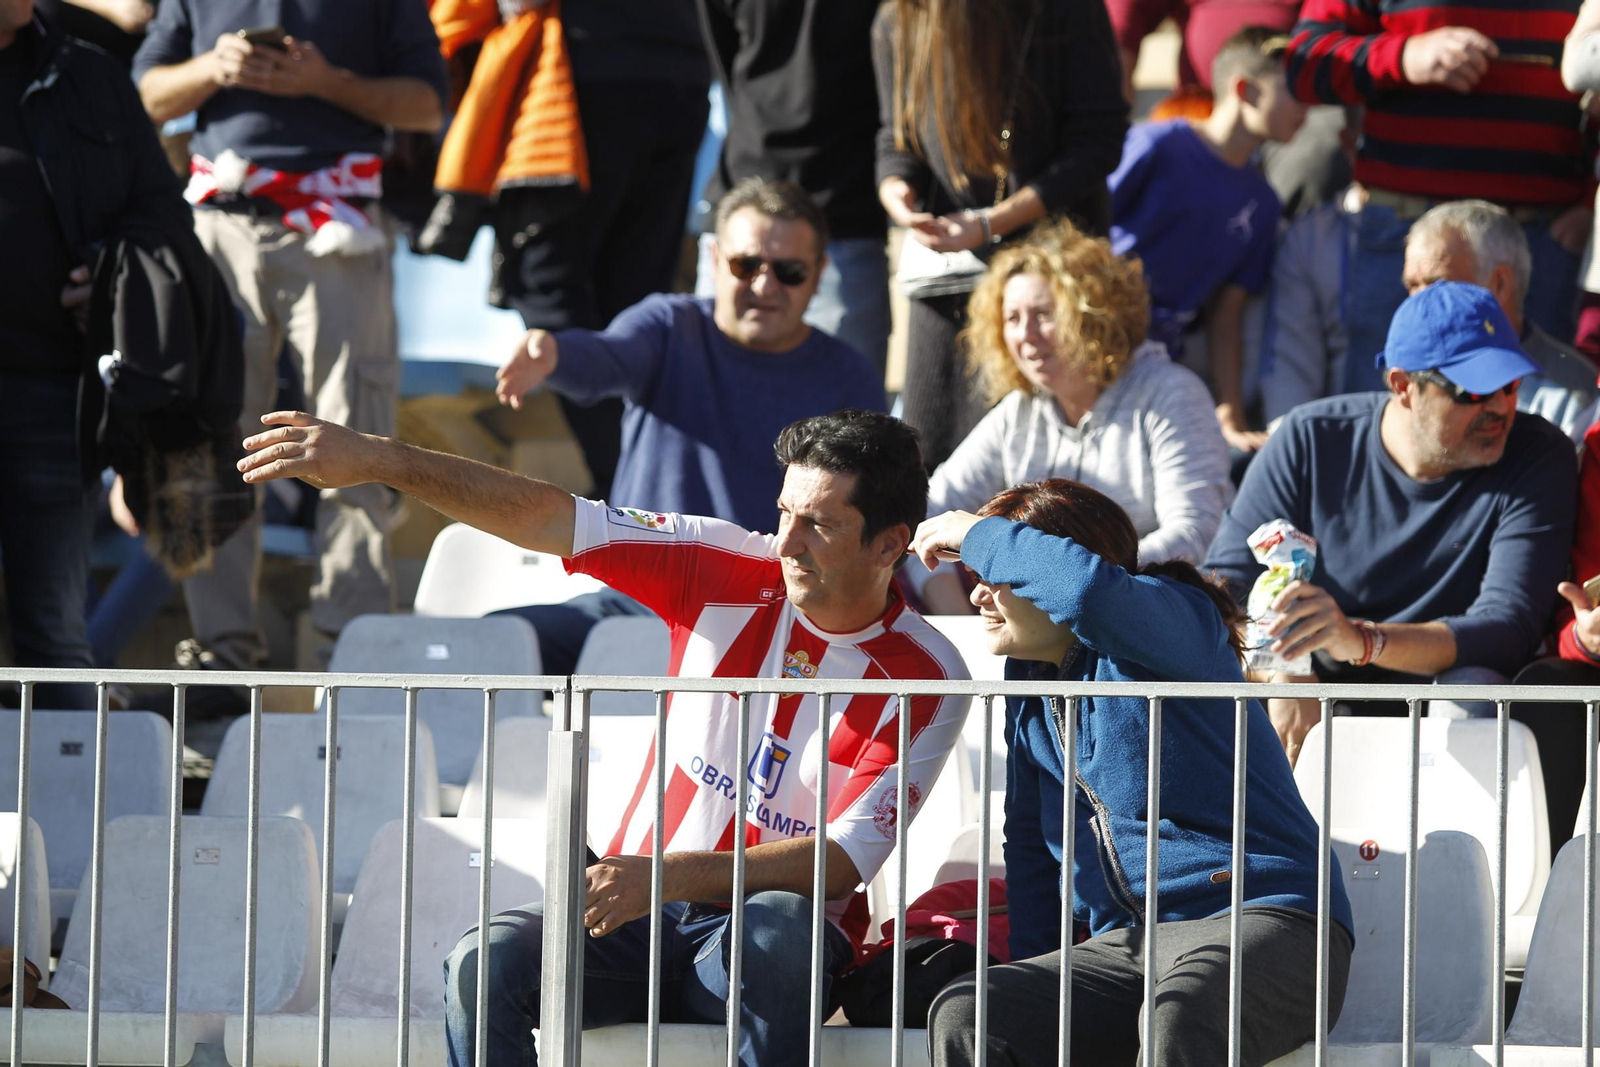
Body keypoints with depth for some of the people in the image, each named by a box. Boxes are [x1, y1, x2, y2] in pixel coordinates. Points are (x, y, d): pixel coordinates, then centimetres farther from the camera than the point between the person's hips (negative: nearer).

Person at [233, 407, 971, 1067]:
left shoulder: (924, 679, -9)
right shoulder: (730, 574, 0)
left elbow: (844, 860, -17)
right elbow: (549, 519, -4)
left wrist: (666, 877, -28)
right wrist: (378, 460, -13)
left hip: (777, 938, -3)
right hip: (642, 914, 3)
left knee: (776, 929, -40)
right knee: (486, 965, -26)